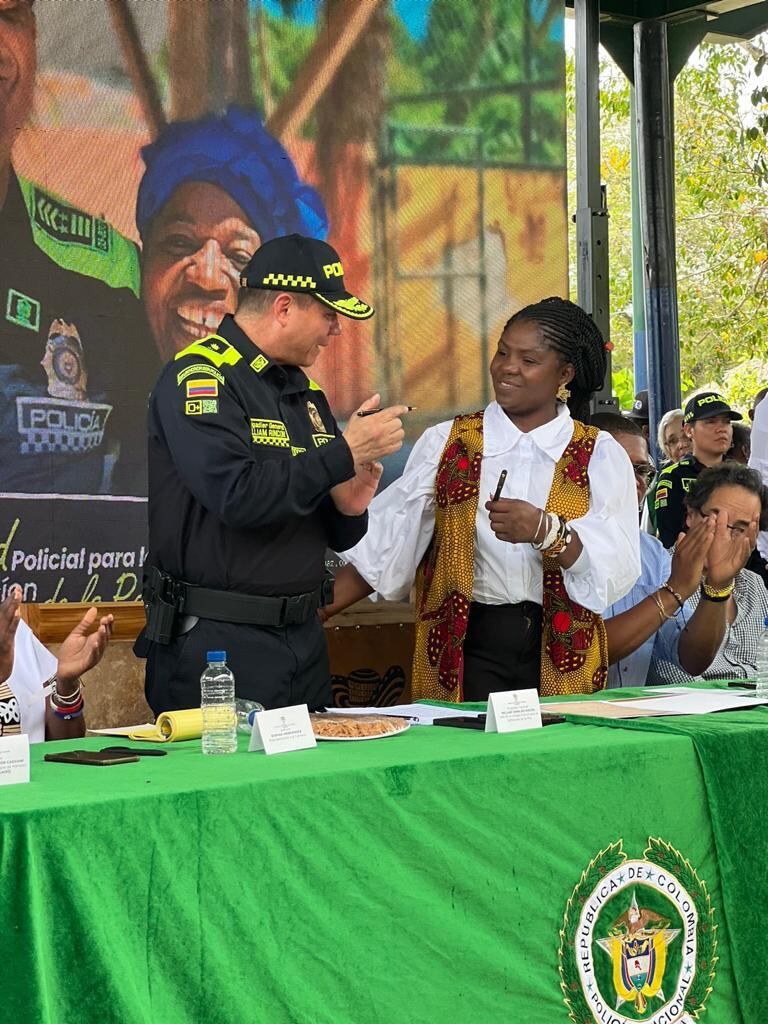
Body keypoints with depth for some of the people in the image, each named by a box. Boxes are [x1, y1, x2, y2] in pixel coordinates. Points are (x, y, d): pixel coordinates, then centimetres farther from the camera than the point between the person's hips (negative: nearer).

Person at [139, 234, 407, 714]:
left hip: (303, 639, 8)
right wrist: (344, 453, -17)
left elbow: (337, 537, 20)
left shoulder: (305, 390, 15)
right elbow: (240, 497, -25)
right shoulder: (198, 378, -10)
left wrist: (348, 508, -4)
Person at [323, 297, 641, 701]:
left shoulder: (600, 455, 3)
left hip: (564, 661, 0)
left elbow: (617, 570, -9)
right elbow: (383, 549, 2)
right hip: (466, 652, 0)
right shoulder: (445, 443, 7)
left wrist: (546, 531, -26)